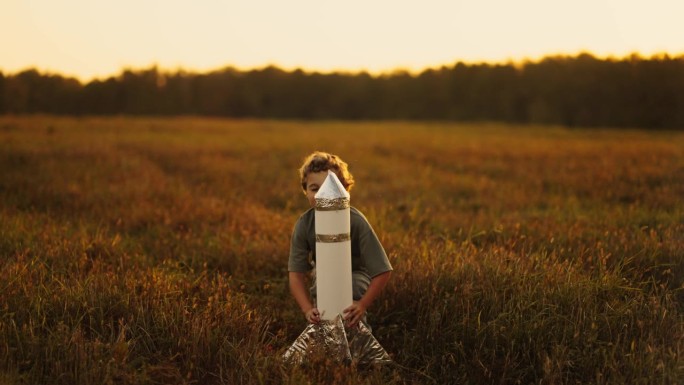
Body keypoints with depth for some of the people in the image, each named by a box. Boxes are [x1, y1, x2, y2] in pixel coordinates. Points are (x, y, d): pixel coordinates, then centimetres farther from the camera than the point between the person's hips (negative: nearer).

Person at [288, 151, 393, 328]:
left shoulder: (356, 222, -32)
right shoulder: (304, 225, -24)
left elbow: (382, 272, -30)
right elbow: (296, 274, -25)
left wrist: (362, 305, -41)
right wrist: (307, 309, -40)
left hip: (356, 276, -2)